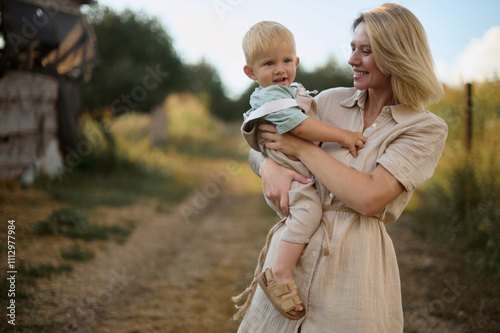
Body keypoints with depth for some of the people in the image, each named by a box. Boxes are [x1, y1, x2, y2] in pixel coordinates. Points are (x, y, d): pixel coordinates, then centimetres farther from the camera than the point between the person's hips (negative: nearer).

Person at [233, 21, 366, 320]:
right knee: (308, 207, -28)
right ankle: (281, 274, -23)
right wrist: (342, 135, -25)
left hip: (307, 174, 10)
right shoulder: (269, 97, -15)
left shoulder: (295, 91, 16)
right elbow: (300, 126, -27)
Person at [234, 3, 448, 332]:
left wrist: (301, 146, -12)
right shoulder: (332, 101, 7)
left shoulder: (428, 129, -5)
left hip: (357, 261, -4)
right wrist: (269, 166, -12)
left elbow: (368, 199, -17)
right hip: (294, 246, 4)